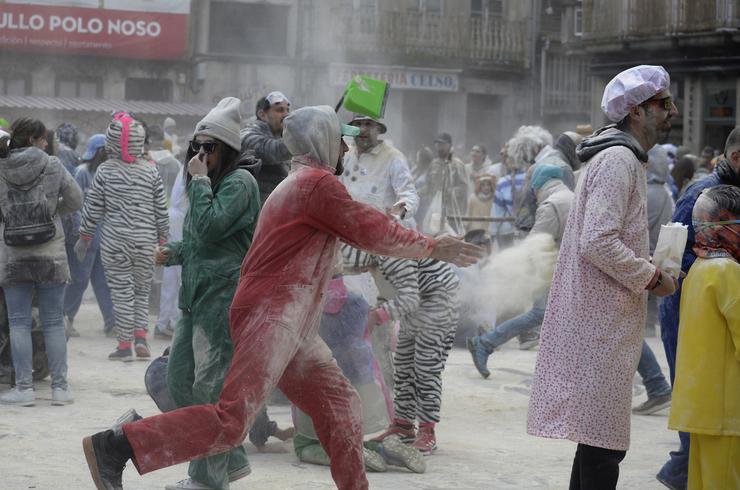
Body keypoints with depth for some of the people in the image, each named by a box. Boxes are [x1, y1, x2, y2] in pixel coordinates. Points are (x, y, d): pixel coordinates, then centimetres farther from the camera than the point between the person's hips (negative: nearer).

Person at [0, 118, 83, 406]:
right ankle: (60, 387, 8)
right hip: (51, 255, 0)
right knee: (54, 322, 7)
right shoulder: (52, 167, -4)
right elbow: (76, 202, 3)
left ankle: (24, 387, 2)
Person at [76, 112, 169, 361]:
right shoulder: (151, 170, 0)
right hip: (146, 240, 2)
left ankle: (125, 345, 4)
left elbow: (93, 208, -1)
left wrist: (84, 237, 11)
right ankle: (140, 337, 5)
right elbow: (160, 209, 4)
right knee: (142, 289, 17)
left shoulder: (105, 170, -5)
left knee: (122, 292, 4)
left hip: (115, 241, -2)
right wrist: (163, 239, 15)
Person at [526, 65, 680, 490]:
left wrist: (649, 266, 14)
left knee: (597, 435, 15)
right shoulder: (617, 160, -15)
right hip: (603, 322, -11)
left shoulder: (628, 159, 19)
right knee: (605, 441, -9)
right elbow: (598, 243, -24)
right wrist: (652, 279, -14)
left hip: (606, 318, 11)